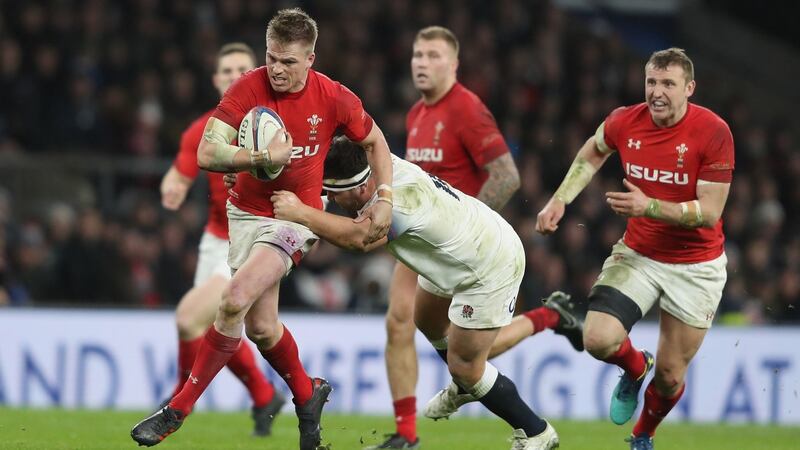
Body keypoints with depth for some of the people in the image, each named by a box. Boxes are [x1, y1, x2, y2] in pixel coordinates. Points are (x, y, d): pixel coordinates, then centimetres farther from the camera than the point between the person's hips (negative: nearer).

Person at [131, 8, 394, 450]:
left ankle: (178, 410, -13)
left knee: (235, 300, -21)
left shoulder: (334, 98, -11)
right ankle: (307, 395, 33)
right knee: (260, 325, 3)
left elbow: (375, 141, 9)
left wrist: (384, 199, 0)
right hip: (247, 211, 3)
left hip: (296, 215, -3)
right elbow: (207, 154, -19)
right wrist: (265, 157, -30)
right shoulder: (248, 88, -13)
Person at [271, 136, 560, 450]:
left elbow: (359, 238, -52)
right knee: (427, 321, 27)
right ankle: (465, 388, 53)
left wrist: (300, 212, -46)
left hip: (492, 268, -10)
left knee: (464, 364, -3)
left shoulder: (401, 201, -39)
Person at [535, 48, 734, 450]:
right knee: (599, 340, -21)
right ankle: (635, 368, 17)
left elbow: (709, 212, -21)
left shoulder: (713, 132, -20)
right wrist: (560, 200, 7)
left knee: (670, 376, 4)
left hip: (696, 267, -2)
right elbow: (593, 151, 17)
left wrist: (649, 207, -33)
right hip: (637, 256, 2)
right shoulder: (625, 122, -8)